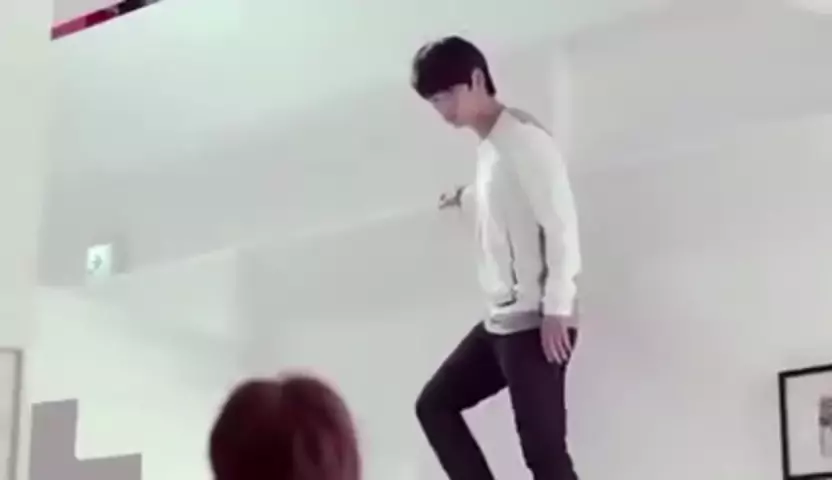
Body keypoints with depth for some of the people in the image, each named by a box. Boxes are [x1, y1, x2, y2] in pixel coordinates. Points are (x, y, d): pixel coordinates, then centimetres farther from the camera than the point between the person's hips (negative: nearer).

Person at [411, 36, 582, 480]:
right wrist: (466, 197, 52)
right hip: (501, 321, 10)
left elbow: (561, 223, -17)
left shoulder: (523, 138, -11)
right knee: (435, 403, 14)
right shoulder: (487, 147, 15)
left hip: (535, 322, -10)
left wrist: (556, 310, -21)